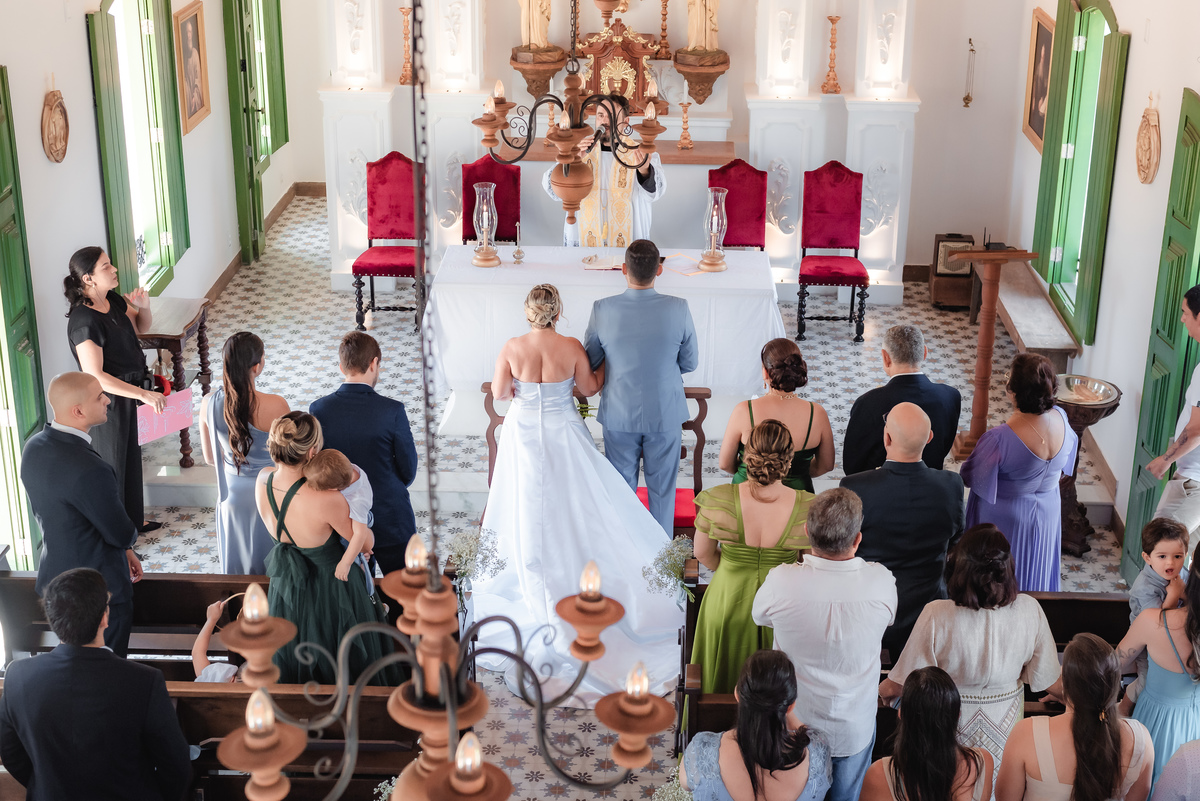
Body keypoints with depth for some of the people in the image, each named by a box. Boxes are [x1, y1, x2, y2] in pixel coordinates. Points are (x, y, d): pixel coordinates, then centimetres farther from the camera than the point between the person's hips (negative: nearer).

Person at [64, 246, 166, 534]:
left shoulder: (113, 300, -3)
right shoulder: (84, 321, -29)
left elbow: (141, 327, 14)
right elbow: (95, 376, -32)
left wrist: (143, 307, -9)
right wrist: (144, 394, -32)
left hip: (129, 393, 9)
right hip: (108, 401, -9)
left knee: (131, 457, 23)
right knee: (111, 464, 8)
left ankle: (133, 519, 43)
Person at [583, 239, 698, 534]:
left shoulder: (602, 310, -17)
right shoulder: (678, 309, -17)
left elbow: (590, 362, -3)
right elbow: (690, 362, -5)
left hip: (619, 413, 0)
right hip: (665, 414, 0)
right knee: (662, 487, 17)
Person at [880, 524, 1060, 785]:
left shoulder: (937, 616, -29)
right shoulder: (1030, 611, -21)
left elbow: (902, 684, -18)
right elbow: (1041, 678, -7)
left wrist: (884, 689, 5)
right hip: (1004, 723, 2)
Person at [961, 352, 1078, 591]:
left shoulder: (999, 440, -38)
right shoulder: (1060, 417, -20)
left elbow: (972, 478, -22)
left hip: (1003, 519, -5)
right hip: (1047, 510, 5)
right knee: (1035, 573, 27)